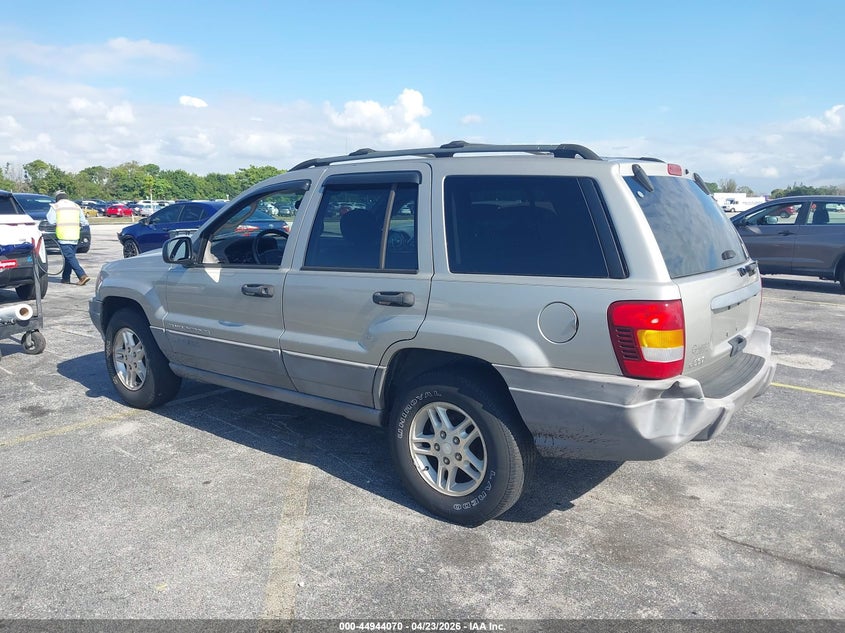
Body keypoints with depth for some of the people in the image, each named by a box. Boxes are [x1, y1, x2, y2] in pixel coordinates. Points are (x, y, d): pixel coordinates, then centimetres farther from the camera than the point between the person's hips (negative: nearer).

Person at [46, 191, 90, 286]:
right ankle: (66, 278, 21)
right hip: (74, 236, 5)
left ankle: (82, 276, -22)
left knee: (70, 257, -9)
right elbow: (84, 222, 12)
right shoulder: (76, 206, 14)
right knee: (69, 257, 15)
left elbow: (51, 221, -5)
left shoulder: (55, 206, 1)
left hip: (63, 236, -5)